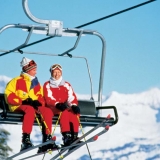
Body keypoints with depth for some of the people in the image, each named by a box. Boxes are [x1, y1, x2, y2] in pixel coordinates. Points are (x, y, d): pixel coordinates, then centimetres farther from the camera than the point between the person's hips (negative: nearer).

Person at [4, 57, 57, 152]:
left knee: (48, 111, -22)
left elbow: (41, 97, 18)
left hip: (34, 106, 6)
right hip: (18, 107, -6)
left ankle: (47, 139, -26)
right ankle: (26, 140, -47)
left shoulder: (36, 83, 21)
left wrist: (39, 102, -8)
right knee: (30, 110, -40)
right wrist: (23, 101, -17)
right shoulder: (16, 81, 3)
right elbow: (9, 96, -5)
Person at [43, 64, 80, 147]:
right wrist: (57, 104, -27)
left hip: (65, 107, 4)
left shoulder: (66, 85, 20)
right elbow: (48, 98, -7)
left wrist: (74, 105, -17)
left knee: (75, 113, -28)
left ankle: (74, 136, -32)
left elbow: (72, 97, 6)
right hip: (52, 107, -4)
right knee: (64, 112, -36)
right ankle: (66, 136, -47)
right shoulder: (47, 85, 10)